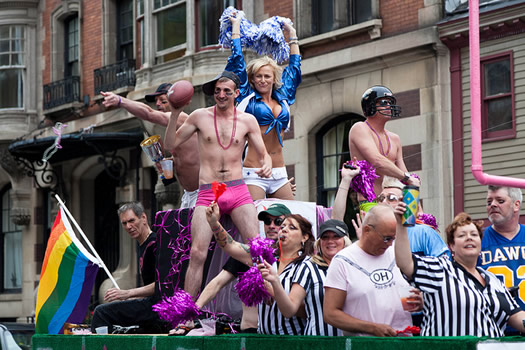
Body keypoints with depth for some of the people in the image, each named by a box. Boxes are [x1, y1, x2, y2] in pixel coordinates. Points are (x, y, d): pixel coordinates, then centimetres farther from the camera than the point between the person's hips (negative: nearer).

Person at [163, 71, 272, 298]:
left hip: (238, 191, 1)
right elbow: (170, 145, 10)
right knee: (197, 253, -13)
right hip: (208, 194, -1)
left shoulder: (247, 121, 9)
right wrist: (175, 114, -2)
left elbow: (263, 155, 13)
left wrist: (266, 165, -10)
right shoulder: (200, 117, 7)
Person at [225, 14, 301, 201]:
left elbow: (294, 66, 25)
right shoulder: (249, 98, 3)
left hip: (279, 175, 5)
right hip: (253, 174, -5)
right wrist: (236, 27, 14)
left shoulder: (282, 98, 13)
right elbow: (237, 60, 6)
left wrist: (292, 34, 33)